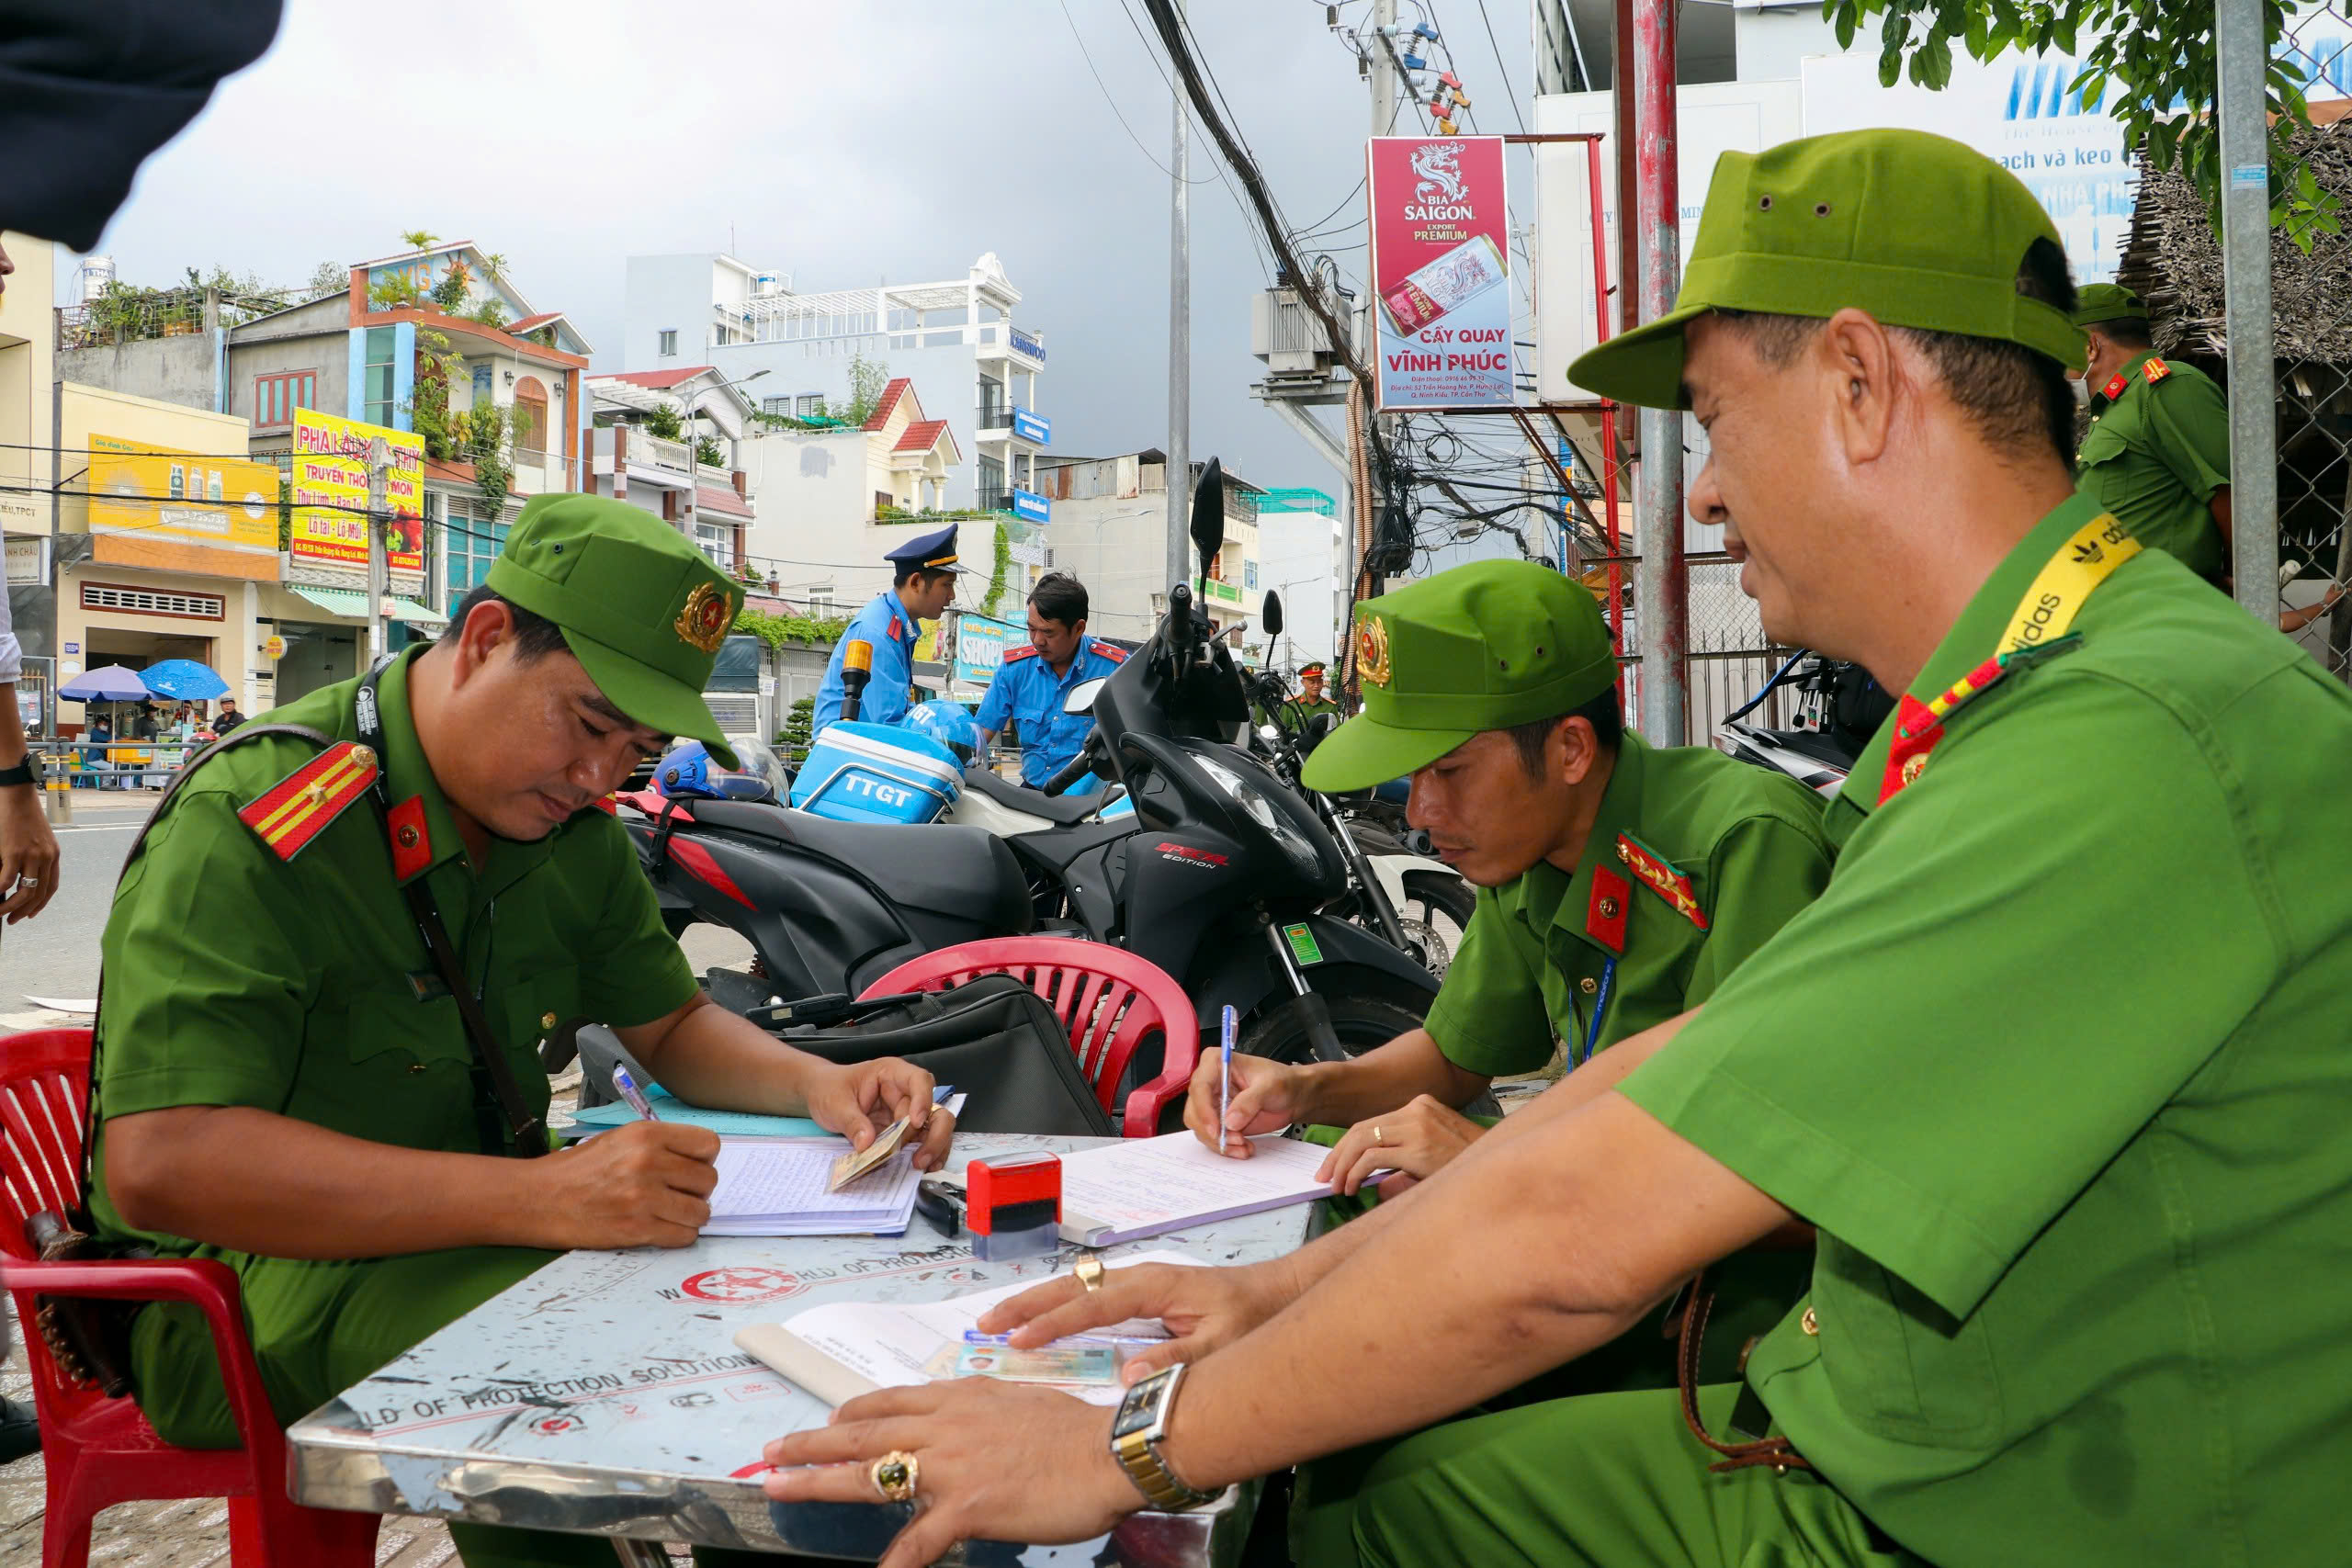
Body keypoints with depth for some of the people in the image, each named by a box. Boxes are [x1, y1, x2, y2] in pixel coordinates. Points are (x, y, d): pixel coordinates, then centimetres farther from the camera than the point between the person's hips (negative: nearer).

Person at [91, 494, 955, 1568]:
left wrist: (815, 1084, -6)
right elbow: (158, 1166, -29)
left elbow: (669, 1025, 17)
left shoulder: (570, 826, 4)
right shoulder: (257, 823, -20)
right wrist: (538, 1199, -36)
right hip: (247, 1280, -7)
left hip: (474, 1228, 7)